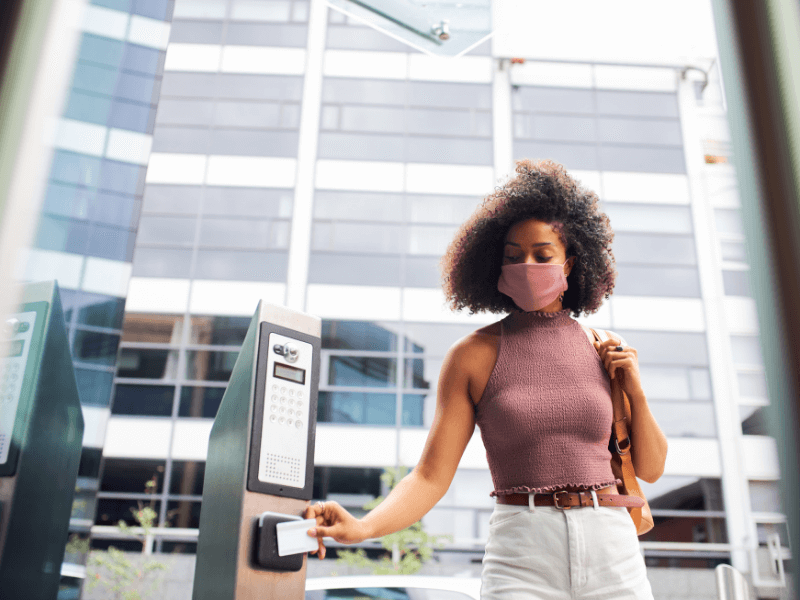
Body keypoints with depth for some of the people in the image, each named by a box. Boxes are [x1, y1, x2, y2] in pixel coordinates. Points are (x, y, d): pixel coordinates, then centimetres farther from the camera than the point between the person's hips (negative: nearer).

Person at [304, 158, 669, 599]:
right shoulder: (474, 355, -1)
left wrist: (636, 392, -2)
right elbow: (431, 476, -6)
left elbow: (650, 468, 13)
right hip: (521, 556, -2)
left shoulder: (604, 350, 7)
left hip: (612, 551, 3)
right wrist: (362, 527, -21)